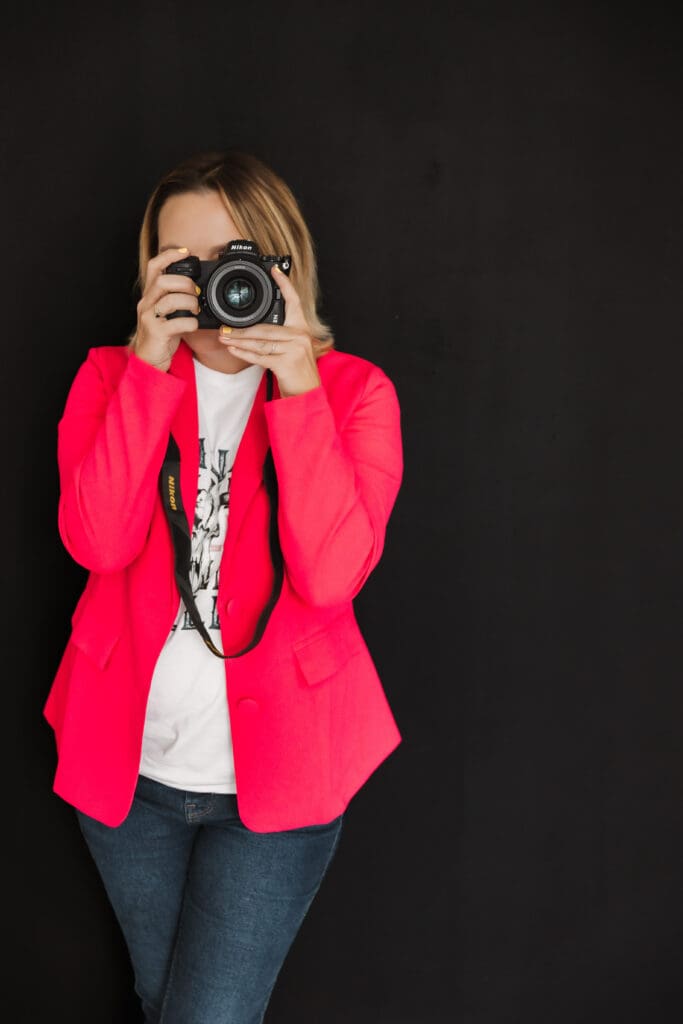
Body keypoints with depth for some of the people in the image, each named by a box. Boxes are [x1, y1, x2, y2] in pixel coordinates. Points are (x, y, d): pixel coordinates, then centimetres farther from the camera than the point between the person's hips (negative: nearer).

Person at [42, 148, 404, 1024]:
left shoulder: (354, 391, -6)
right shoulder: (114, 375, 0)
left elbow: (333, 573, -20)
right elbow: (96, 542, -16)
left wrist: (296, 390, -24)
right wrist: (150, 366, -20)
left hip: (273, 770, -3)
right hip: (128, 762, 3)